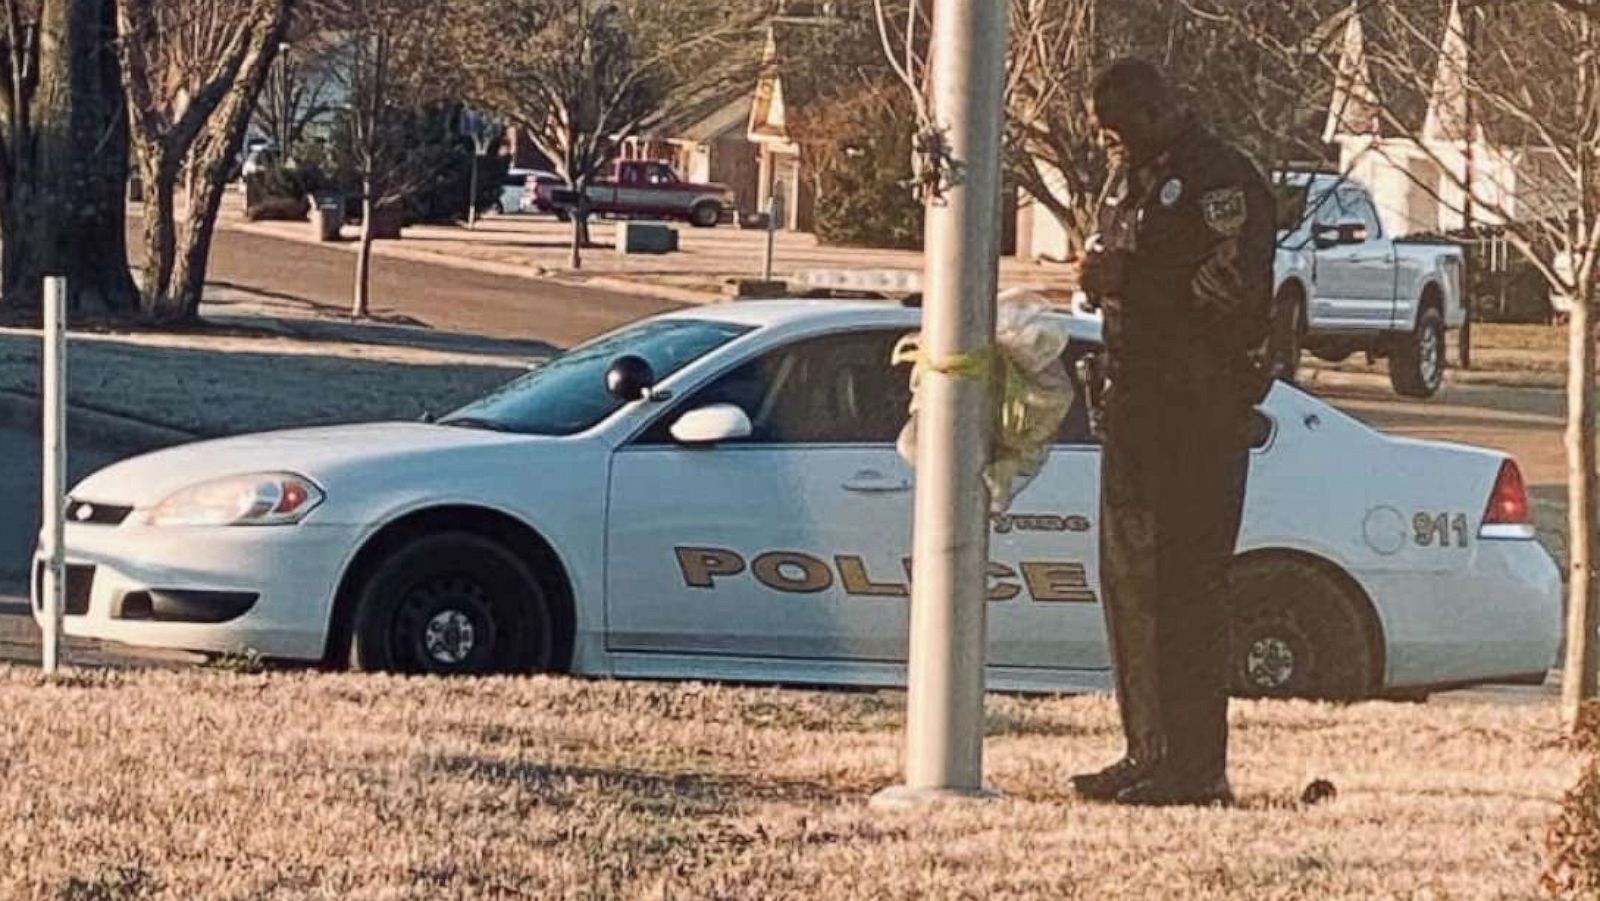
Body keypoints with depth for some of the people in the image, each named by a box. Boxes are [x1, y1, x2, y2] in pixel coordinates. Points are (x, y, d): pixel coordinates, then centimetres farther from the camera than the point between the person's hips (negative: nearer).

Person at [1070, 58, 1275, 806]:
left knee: (1184, 582, -11)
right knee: (1128, 576, 10)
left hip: (1200, 412, -9)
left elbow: (1230, 290, -21)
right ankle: (1149, 753, 17)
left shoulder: (1219, 180, -11)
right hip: (1135, 401, 9)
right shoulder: (1130, 178, 18)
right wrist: (1101, 275, 9)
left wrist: (1127, 280, -19)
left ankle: (1197, 766, -9)